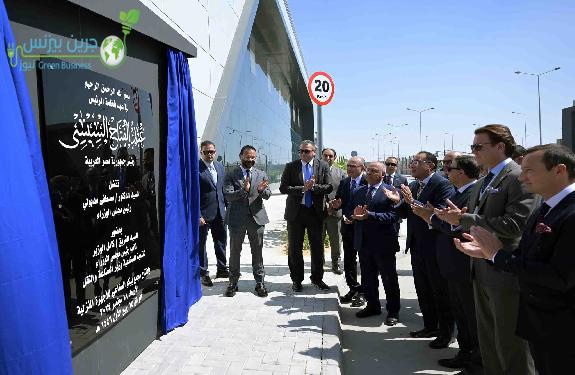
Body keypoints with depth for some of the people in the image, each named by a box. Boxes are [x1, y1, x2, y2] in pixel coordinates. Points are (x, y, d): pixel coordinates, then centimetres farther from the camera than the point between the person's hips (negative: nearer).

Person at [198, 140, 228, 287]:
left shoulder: (220, 166, 9)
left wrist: (227, 207, 10)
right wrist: (197, 215, -18)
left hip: (219, 212, 6)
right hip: (203, 214, -6)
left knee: (221, 241, 16)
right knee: (201, 244, 7)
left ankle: (222, 269, 33)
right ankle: (203, 273, 21)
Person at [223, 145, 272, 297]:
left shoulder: (262, 175, 7)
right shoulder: (231, 175, 0)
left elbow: (267, 195, -4)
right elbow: (228, 196, -10)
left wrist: (262, 190, -27)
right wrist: (243, 190, -27)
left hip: (256, 217, 1)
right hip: (236, 218, -1)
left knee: (257, 251, 7)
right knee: (234, 251, 9)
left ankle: (259, 282, 17)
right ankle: (233, 282, 22)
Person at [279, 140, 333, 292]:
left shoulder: (323, 166, 2)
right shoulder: (290, 167, 0)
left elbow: (329, 187, -5)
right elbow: (283, 188, -8)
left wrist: (313, 186, -19)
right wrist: (303, 188, -18)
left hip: (316, 211, 1)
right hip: (295, 212, 0)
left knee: (317, 247, 11)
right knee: (294, 248, 8)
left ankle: (317, 278, 29)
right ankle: (297, 279, 24)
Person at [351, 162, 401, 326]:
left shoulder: (390, 191, -8)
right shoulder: (358, 192, 10)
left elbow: (393, 215, -17)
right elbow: (352, 212, 12)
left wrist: (369, 215, -25)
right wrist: (355, 214, -12)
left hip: (383, 243, -6)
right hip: (363, 242, 6)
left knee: (389, 279, 8)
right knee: (368, 278, 18)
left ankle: (393, 312, 23)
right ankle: (372, 306, 36)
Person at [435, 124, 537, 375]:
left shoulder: (519, 177, -15)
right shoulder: (482, 183, 13)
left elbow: (515, 224, -25)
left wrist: (464, 218, -21)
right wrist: (458, 217, -5)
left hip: (506, 272, -9)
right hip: (482, 270, 9)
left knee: (510, 344, 6)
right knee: (487, 338, 22)